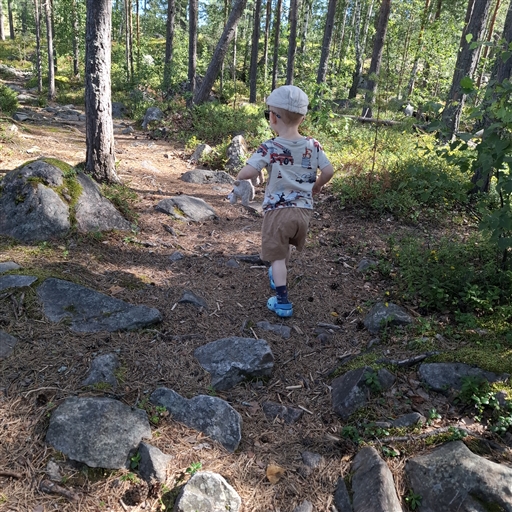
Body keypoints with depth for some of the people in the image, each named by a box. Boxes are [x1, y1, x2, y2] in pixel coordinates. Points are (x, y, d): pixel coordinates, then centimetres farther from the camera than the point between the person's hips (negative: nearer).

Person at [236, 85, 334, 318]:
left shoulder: (269, 148, -16)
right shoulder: (313, 146, -3)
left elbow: (244, 174, -22)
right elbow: (328, 172, 0)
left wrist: (257, 166, 1)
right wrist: (316, 186, 20)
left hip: (278, 210, -5)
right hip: (303, 210, 5)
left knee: (277, 255, 5)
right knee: (285, 247, 29)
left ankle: (282, 302, 5)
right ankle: (277, 276, 51)